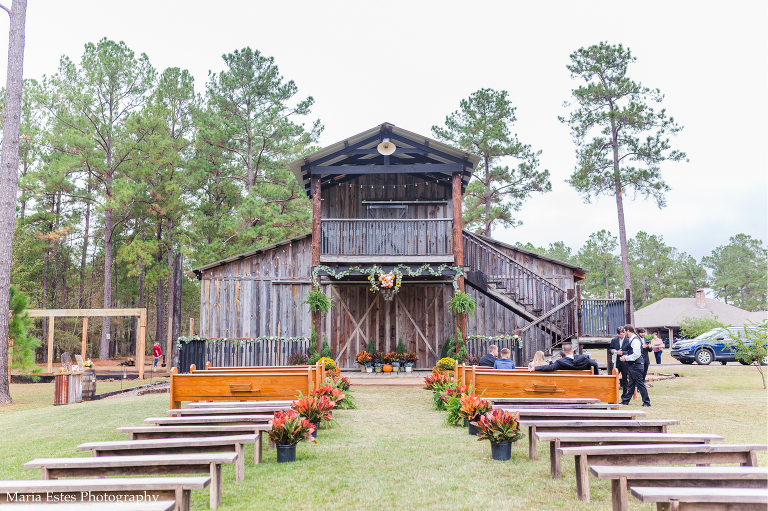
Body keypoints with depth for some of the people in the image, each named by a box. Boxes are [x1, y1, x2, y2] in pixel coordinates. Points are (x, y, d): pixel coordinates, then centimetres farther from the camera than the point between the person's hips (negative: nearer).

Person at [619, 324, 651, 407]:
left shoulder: (635, 340, -17)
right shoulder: (631, 339, 13)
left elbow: (636, 354, -22)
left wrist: (626, 358, -16)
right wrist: (625, 355, 10)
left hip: (636, 365, -10)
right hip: (631, 365, 10)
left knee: (640, 383, -5)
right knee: (631, 383, 14)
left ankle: (646, 402, 1)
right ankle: (625, 400, 21)